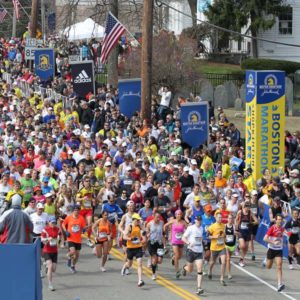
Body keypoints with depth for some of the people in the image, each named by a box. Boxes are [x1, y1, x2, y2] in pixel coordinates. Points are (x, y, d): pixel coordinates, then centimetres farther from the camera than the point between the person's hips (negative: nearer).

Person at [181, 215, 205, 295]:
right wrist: (189, 243, -24)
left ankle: (199, 288, -14)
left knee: (199, 269, -11)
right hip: (191, 250, -3)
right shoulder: (190, 228, -8)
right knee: (190, 270, 9)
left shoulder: (201, 228, 8)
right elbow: (183, 238, -9)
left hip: (199, 251, 3)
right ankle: (185, 267, 48)